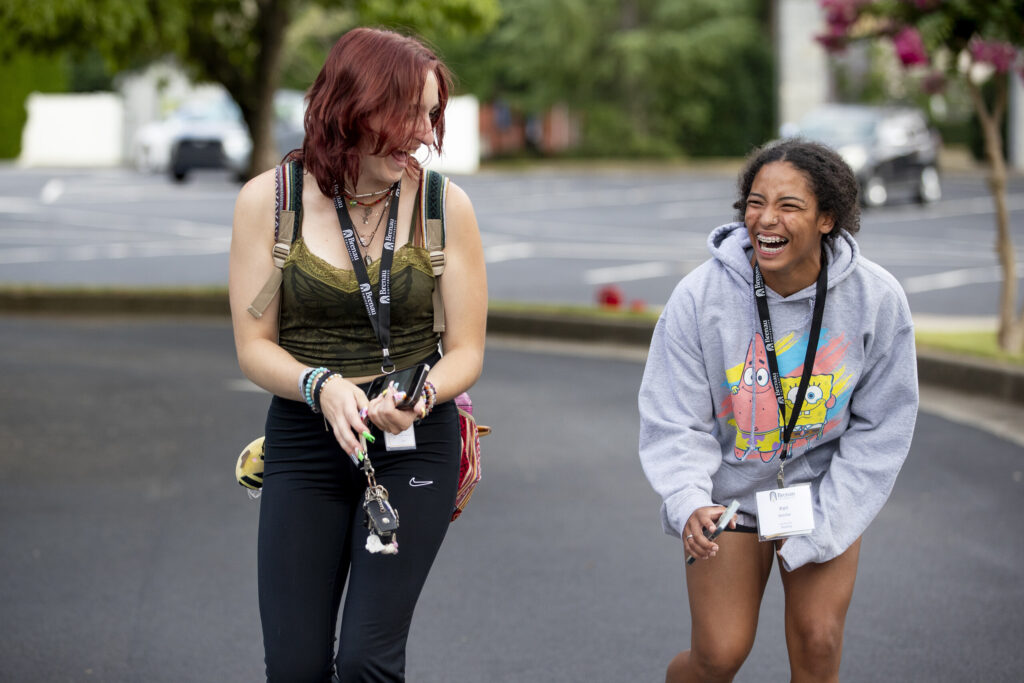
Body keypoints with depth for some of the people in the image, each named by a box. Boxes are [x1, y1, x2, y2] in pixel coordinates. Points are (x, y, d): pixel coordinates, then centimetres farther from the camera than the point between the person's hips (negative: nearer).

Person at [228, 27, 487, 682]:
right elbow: (255, 346, -1)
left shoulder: (445, 204, -4)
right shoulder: (269, 201, -4)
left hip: (415, 447, -1)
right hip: (305, 446, 1)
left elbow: (466, 351, 1)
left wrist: (420, 398, -21)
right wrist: (321, 387, -21)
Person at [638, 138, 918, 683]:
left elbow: (880, 429, -7)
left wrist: (820, 532, -11)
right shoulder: (699, 297, -20)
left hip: (827, 492, 1)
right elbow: (675, 423, -15)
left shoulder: (876, 298, -16)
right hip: (730, 492, -1)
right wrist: (689, 504, -35)